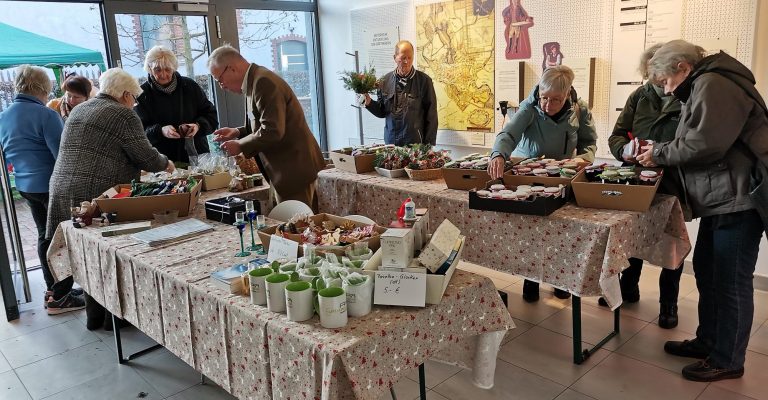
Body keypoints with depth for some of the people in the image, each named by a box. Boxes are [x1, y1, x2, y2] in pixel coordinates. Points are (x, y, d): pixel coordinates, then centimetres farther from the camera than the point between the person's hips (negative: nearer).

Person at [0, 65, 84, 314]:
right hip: (51, 185, -8)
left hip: (25, 185, 8)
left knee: (45, 236, 18)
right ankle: (59, 298, 4)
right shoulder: (45, 115, -18)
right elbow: (63, 154, -20)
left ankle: (52, 289, 28)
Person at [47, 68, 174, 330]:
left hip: (63, 191, 8)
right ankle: (115, 315, 15)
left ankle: (94, 315, 25)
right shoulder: (123, 115, -6)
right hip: (98, 194, -8)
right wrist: (165, 164, 12)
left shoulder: (77, 111, 20)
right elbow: (145, 156, -9)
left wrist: (134, 168, 32)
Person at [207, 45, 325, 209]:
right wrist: (238, 132, 12)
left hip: (295, 169, -10)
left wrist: (240, 146, -12)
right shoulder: (255, 80, 16)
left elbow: (272, 131, -23)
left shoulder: (263, 82, -17)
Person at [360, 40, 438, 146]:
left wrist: (429, 145, -6)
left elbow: (431, 116, -3)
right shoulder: (385, 81, 7)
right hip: (391, 142, 3)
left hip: (416, 143, -3)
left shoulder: (424, 80, -3)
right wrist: (369, 103, -4)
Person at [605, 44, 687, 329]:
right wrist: (625, 150, -21)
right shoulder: (640, 96, 3)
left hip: (674, 186, -3)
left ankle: (668, 302, 28)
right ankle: (628, 289, 36)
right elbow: (617, 135, 2)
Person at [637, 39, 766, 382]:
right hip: (720, 199, 11)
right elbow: (694, 144, 18)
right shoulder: (701, 88, 19)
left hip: (738, 199, -11)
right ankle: (708, 342, 30)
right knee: (706, 272, 16)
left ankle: (727, 360, 12)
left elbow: (704, 144, -23)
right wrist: (659, 152, 4)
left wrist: (659, 154, -10)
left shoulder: (713, 85, -13)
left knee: (731, 282, -1)